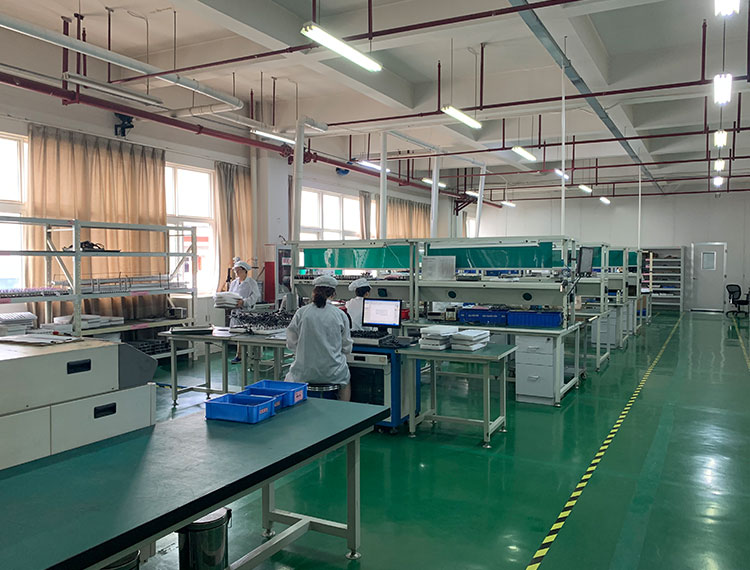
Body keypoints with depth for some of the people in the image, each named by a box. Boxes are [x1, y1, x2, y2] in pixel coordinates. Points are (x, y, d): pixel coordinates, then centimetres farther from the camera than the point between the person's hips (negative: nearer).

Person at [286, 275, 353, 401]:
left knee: (290, 377, 33)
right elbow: (347, 348, 1)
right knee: (345, 377, 35)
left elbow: (291, 344, 0)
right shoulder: (340, 315, -7)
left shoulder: (301, 313, -8)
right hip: (332, 374, 1)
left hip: (304, 373, 0)